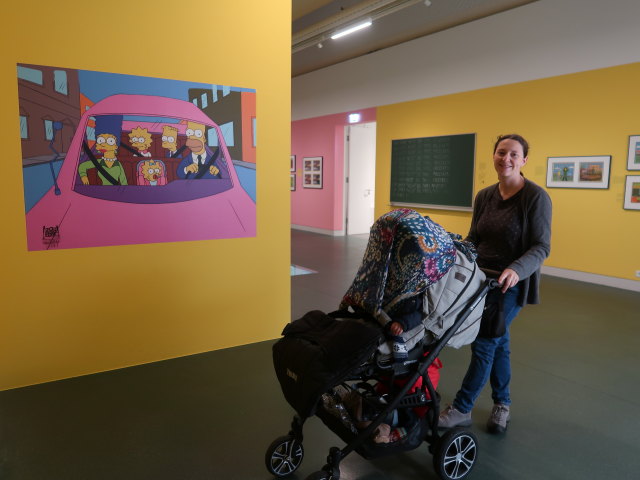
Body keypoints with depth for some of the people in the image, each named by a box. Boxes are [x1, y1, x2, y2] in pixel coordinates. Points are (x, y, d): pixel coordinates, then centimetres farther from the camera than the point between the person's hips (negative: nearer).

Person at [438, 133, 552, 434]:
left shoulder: (536, 197, -12)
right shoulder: (484, 196, 5)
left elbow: (541, 247, -15)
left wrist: (516, 269, -32)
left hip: (511, 284, -6)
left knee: (484, 344, -5)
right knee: (497, 343, 16)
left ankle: (461, 409, 9)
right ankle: (502, 404, 33)